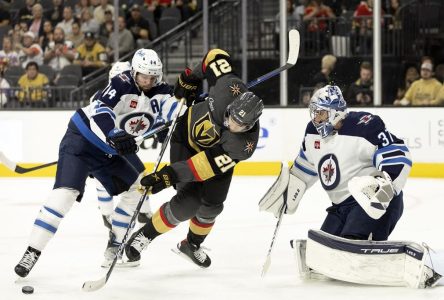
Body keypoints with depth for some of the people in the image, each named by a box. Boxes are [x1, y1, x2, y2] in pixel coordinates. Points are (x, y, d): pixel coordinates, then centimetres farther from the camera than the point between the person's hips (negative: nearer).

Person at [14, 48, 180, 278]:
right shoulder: (122, 83, -18)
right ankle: (32, 252, -22)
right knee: (66, 192, -21)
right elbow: (100, 110, -31)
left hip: (108, 151, 8)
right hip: (81, 140, -8)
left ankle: (114, 246, 17)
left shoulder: (159, 93, 2)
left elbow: (175, 110, -12)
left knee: (137, 188, 9)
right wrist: (115, 136, -45)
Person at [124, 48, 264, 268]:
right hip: (188, 137, -1)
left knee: (211, 205, -3)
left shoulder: (246, 144, -37)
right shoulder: (229, 88, -38)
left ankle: (192, 245, 29)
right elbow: (216, 56, -19)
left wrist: (169, 175, -43)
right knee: (189, 202, -15)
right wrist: (190, 78, -9)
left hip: (218, 153, 1)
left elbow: (209, 163, -39)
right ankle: (145, 235, 3)